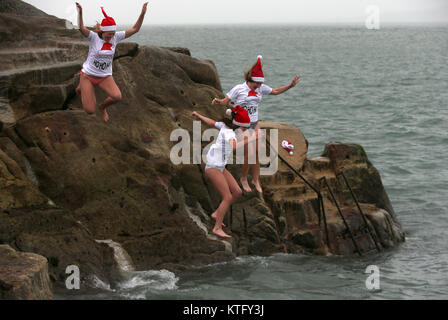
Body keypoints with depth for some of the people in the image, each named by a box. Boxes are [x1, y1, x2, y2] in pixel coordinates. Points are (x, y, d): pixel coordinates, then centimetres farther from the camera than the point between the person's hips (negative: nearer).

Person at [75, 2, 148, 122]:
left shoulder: (115, 37, -3)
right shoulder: (93, 37, -13)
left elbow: (134, 29, -4)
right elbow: (81, 28, -32)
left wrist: (142, 14, -17)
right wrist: (80, 12, -50)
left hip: (105, 77, 3)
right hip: (88, 75, -3)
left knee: (117, 96, -28)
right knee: (90, 111, -7)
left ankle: (102, 107, 12)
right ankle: (82, 86, 29)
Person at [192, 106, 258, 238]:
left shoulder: (225, 125, 4)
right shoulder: (229, 132, -23)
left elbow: (211, 122, 21)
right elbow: (234, 146, -43)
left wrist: (198, 115, 37)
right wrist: (250, 139, -39)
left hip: (220, 168, 10)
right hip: (213, 168, -10)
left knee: (237, 192, 6)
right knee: (228, 197, -10)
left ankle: (217, 214, 19)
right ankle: (217, 228, -3)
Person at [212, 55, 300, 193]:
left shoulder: (261, 88, 1)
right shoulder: (238, 89, -13)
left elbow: (275, 91, 14)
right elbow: (225, 101, -13)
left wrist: (291, 85, 5)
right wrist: (218, 101, -35)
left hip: (255, 124, 5)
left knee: (256, 152, 3)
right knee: (248, 154, -6)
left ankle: (256, 179, 17)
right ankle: (244, 179, 16)